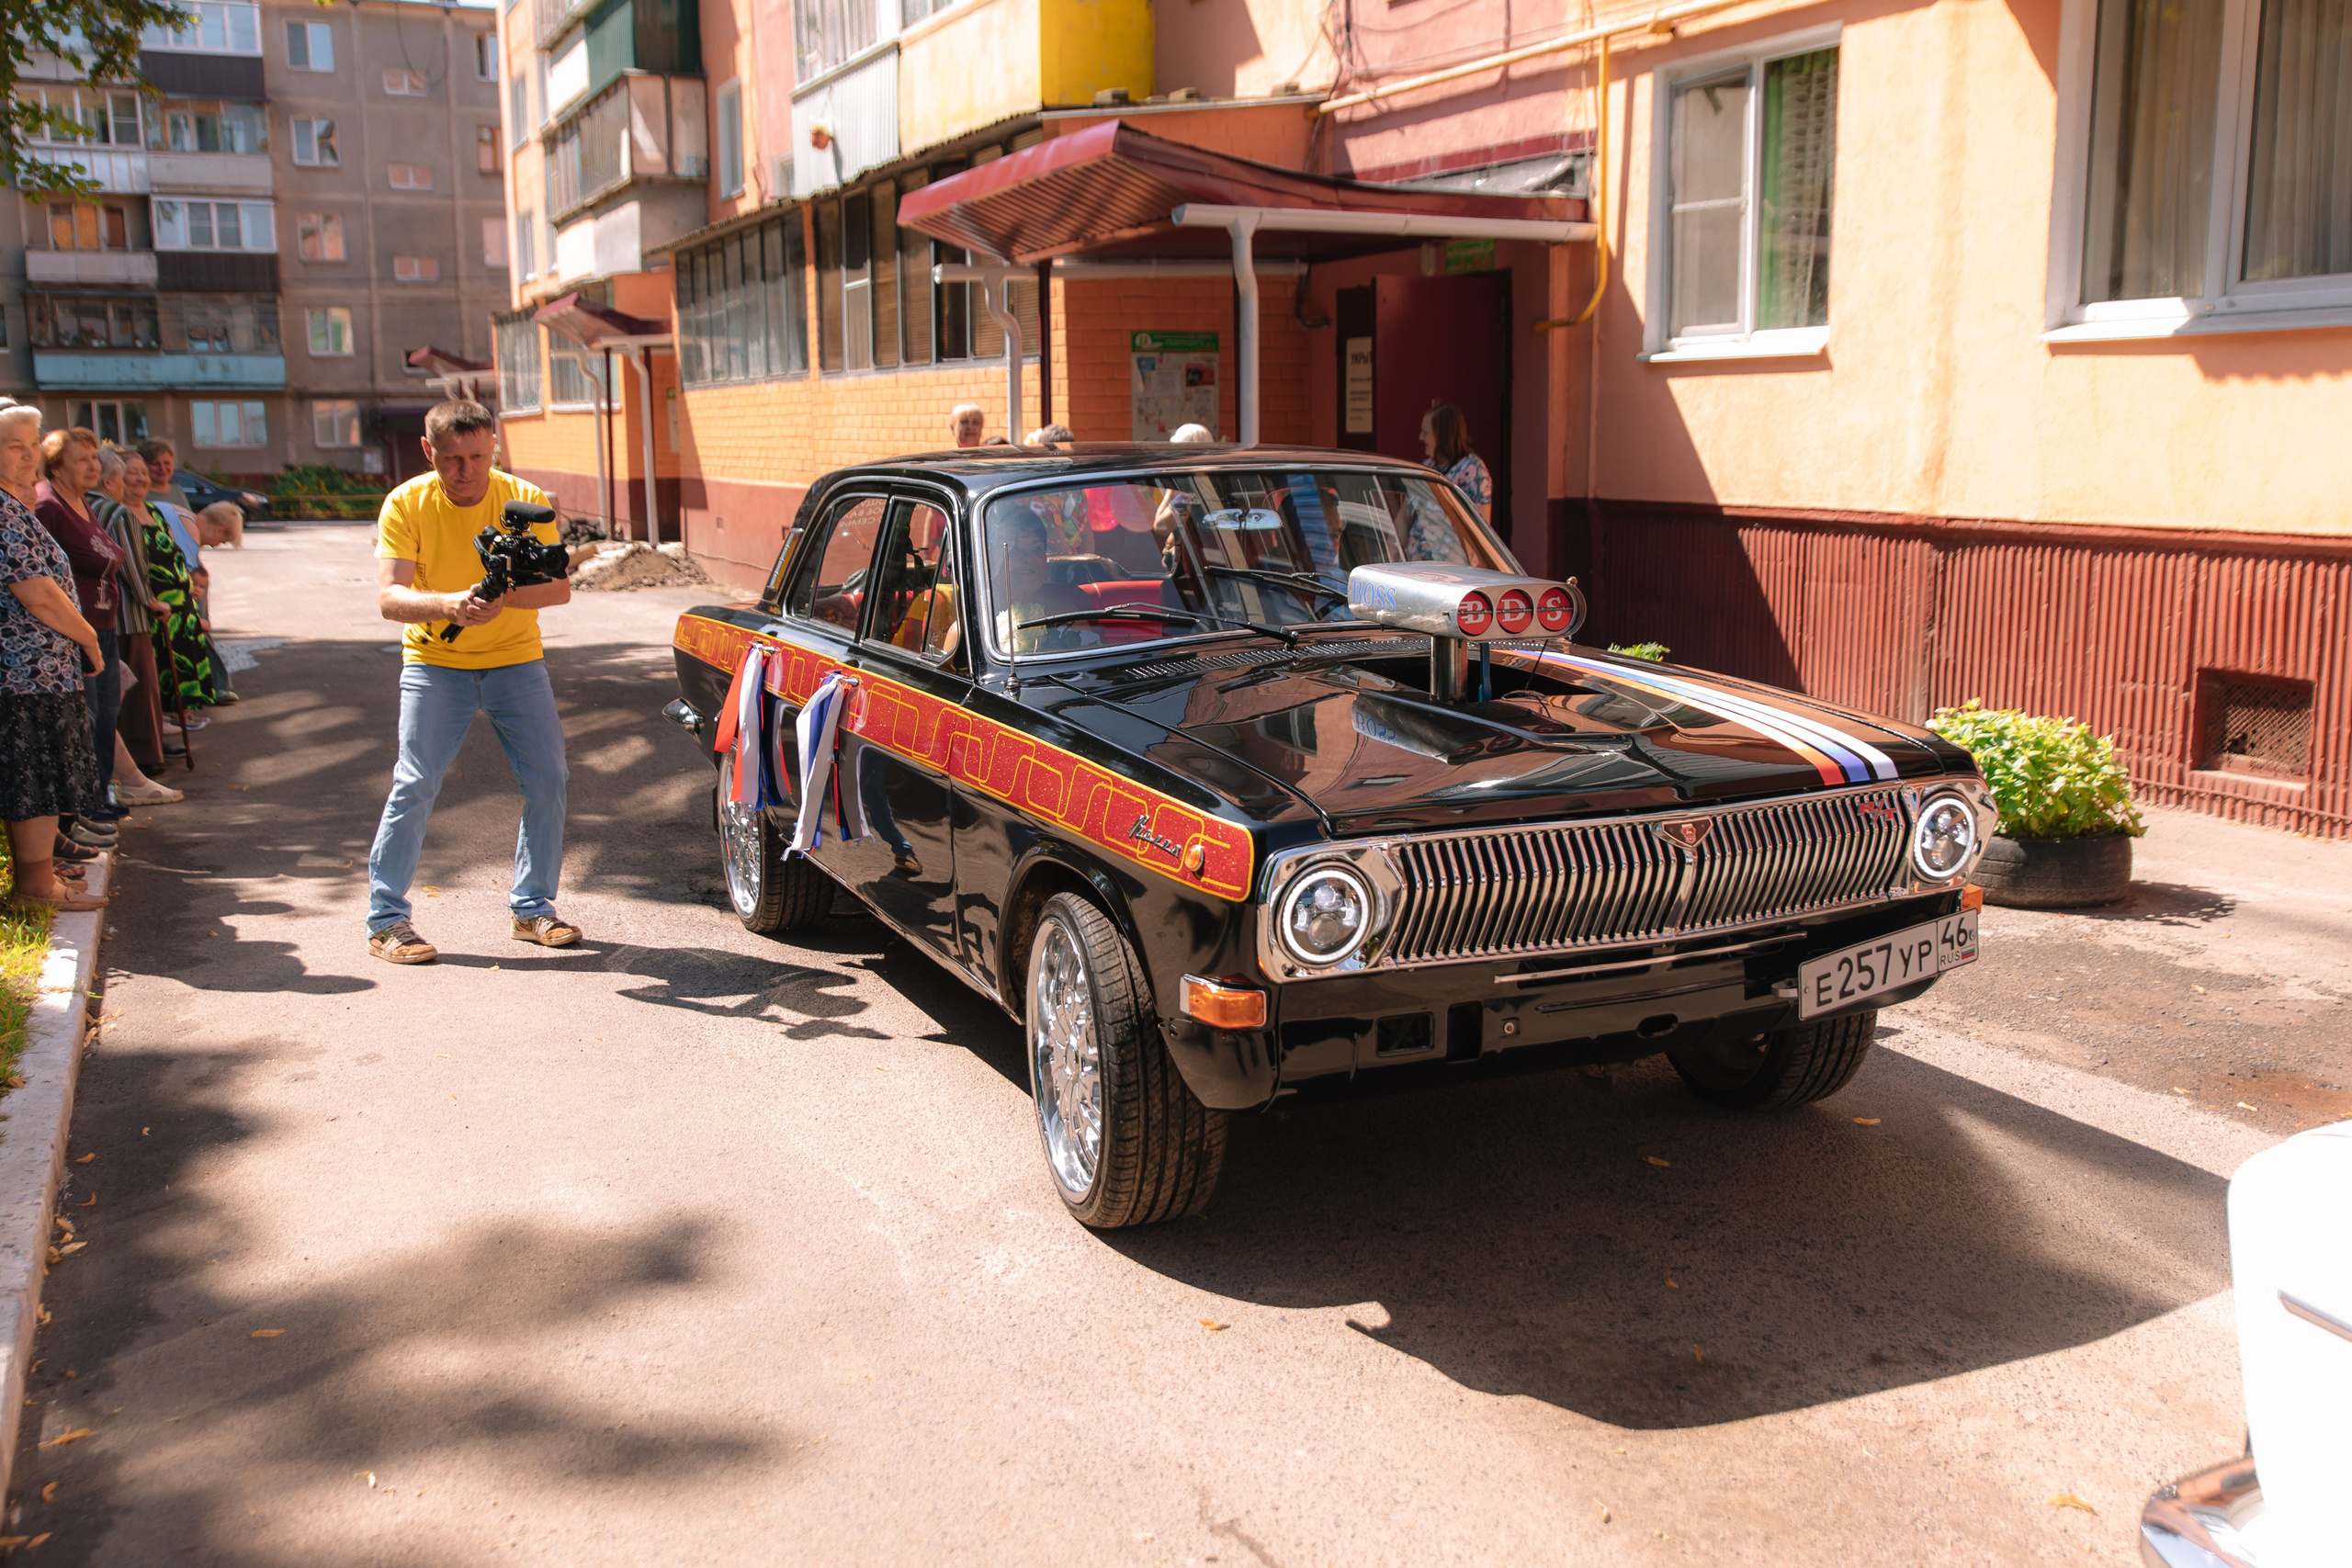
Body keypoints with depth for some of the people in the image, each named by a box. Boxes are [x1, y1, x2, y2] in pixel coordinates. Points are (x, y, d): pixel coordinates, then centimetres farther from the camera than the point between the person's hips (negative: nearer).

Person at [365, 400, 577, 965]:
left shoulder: (526, 501, -8)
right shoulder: (406, 505, -10)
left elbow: (560, 585, -14)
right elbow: (389, 596, -18)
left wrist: (505, 598, -34)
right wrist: (447, 604, -38)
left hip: (516, 659, 2)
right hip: (435, 662, -2)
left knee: (548, 779, -3)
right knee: (413, 787, -9)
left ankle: (533, 907, 12)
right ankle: (386, 921, 2)